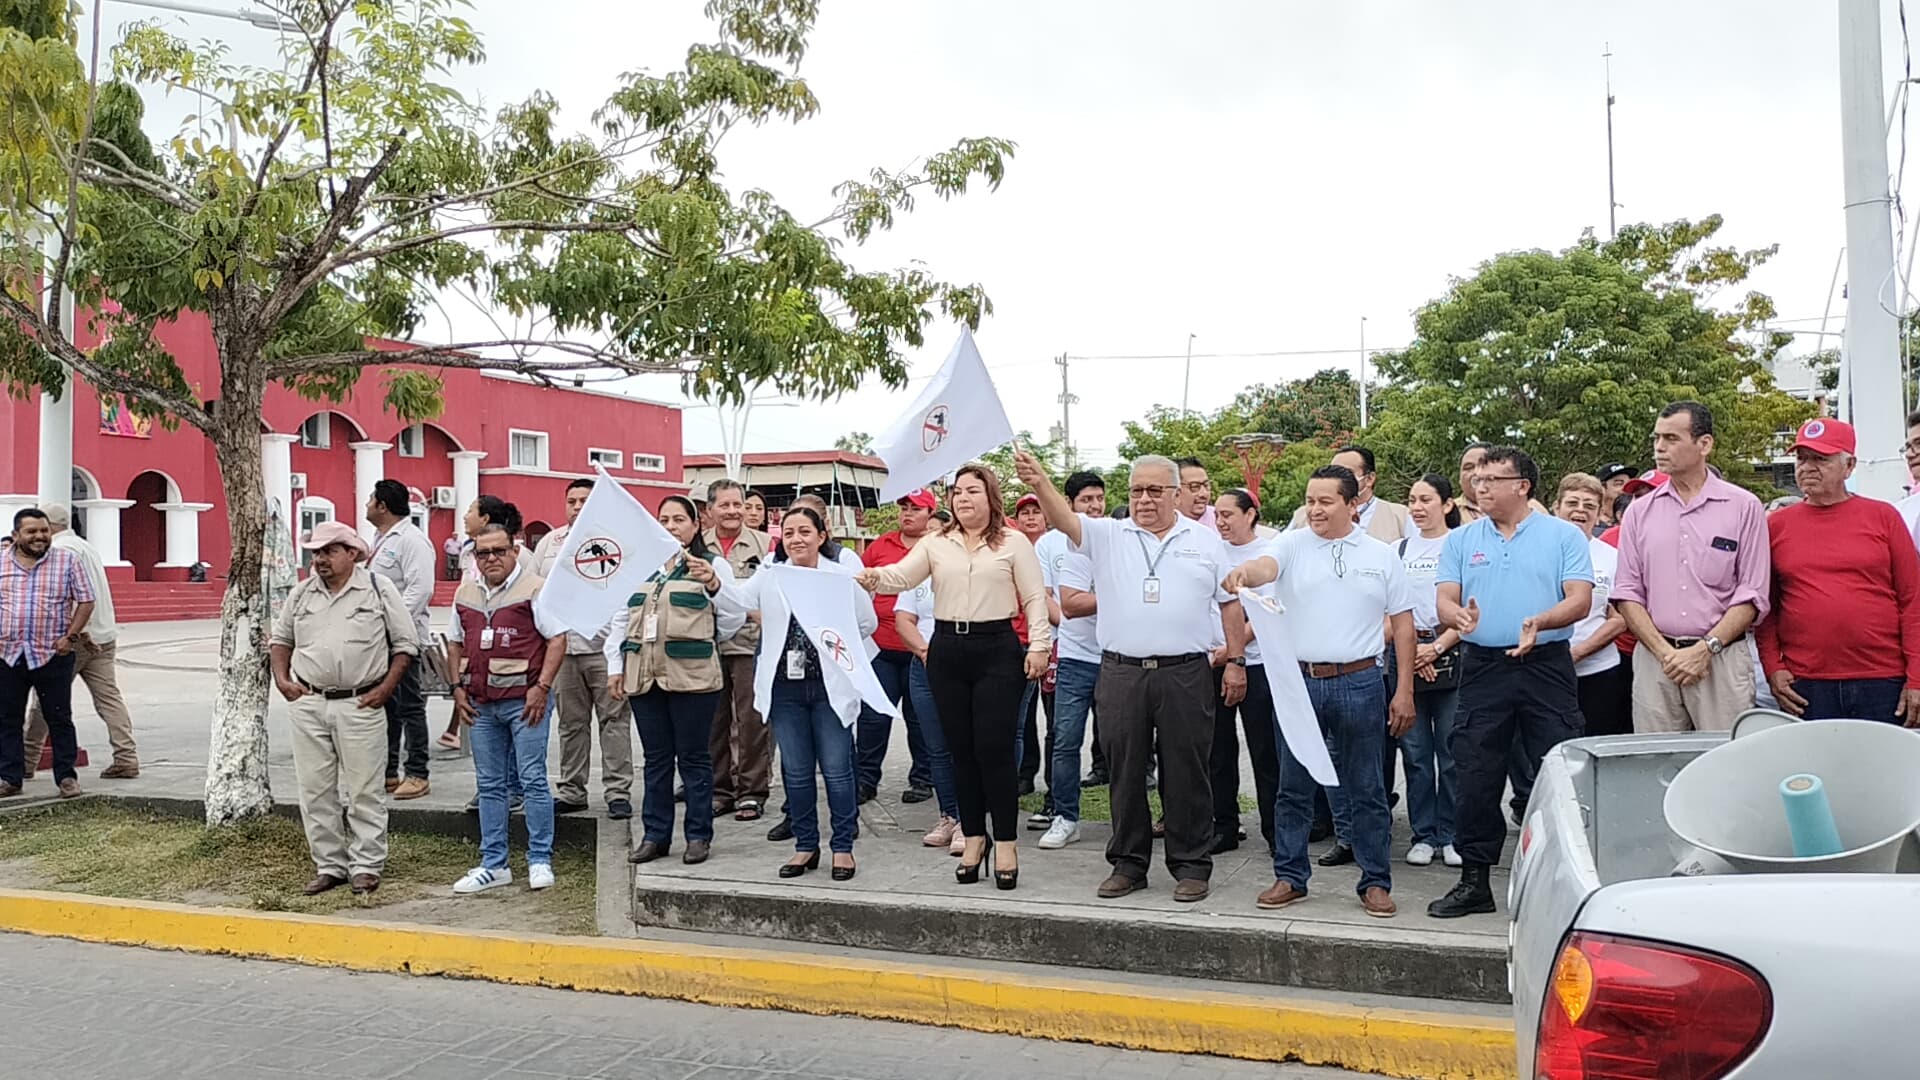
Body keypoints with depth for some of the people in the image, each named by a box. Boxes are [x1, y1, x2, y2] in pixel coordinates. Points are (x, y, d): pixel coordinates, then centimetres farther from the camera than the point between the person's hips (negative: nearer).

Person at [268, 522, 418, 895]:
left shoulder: (379, 589, -1)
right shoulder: (301, 593, 11)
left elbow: (405, 644, 0)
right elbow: (280, 639, 21)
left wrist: (386, 688, -9)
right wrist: (282, 679, 4)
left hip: (360, 706, -4)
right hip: (308, 704, 4)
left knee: (363, 791, 1)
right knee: (315, 790, 8)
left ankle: (366, 866, 10)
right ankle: (329, 865, 18)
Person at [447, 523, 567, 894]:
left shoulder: (534, 589, -5)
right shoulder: (465, 594, 14)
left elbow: (557, 639, -9)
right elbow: (455, 643, 21)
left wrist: (541, 688, -15)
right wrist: (458, 688, 10)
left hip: (523, 700, -6)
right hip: (481, 703, 6)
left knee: (533, 779, -3)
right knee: (490, 785, 10)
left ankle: (540, 861, 5)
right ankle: (493, 865, 18)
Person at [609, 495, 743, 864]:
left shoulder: (712, 565, 2)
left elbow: (735, 618, -6)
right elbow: (620, 618, 18)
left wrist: (713, 586, -21)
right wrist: (615, 667, 12)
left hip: (692, 677, -4)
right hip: (643, 677, 4)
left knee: (694, 757, 3)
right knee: (656, 758, 11)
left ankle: (699, 835, 12)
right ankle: (655, 834, 19)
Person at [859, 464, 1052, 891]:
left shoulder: (1013, 542, 3)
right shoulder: (936, 544, 9)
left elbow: (1034, 598, 2)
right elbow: (900, 576, -4)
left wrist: (1038, 645, -7)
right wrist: (872, 577, -25)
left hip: (997, 650, -3)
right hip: (946, 651, 3)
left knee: (994, 748, -6)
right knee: (961, 750, 8)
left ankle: (1006, 843, 5)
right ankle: (974, 838, 19)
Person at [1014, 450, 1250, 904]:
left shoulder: (1205, 541, 7)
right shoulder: (1107, 535, 6)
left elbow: (1230, 603, 10)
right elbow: (1064, 519, -12)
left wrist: (1236, 662, 4)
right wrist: (1039, 483, -30)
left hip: (1185, 675, -1)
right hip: (1121, 674, 1)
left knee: (1186, 773, 5)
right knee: (1125, 773, 9)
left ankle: (1192, 864, 17)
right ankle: (1129, 863, 21)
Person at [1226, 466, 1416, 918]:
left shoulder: (1382, 556, 5)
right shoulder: (1292, 546, 2)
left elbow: (1403, 624, 7)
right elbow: (1266, 566, -20)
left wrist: (1404, 691, 3)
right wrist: (1244, 571, -45)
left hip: (1359, 682, 0)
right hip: (1298, 680, 0)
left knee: (1365, 789, 7)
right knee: (1293, 787, 8)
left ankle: (1376, 883, 18)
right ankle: (1290, 877, 19)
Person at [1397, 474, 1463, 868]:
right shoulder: (1400, 550, 12)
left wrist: (1436, 647, -10)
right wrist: (1412, 650, -3)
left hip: (1450, 652, -3)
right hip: (1407, 654, 3)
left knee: (1451, 752, 0)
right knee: (1415, 752, 5)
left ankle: (1451, 836, 10)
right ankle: (1423, 835, 13)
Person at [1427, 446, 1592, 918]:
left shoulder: (1564, 536, 4)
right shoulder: (1461, 540, 11)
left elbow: (1580, 599, -4)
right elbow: (1444, 600, 4)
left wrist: (1541, 621, -24)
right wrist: (1458, 615, -21)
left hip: (1547, 666, -2)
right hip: (1482, 666, 2)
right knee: (1474, 777, 3)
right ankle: (1474, 880, 13)